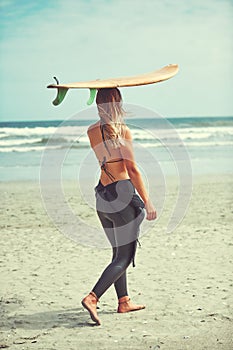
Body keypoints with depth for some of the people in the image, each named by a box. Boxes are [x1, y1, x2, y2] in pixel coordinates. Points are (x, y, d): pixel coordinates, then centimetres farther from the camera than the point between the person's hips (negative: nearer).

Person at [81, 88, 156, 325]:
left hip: (102, 196, 7)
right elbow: (132, 169, -16)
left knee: (119, 252, 20)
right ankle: (92, 298, -15)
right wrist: (147, 202, -13)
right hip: (122, 193, -7)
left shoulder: (91, 131, 4)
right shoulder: (122, 131, -13)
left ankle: (124, 302, 26)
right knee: (124, 257, -2)